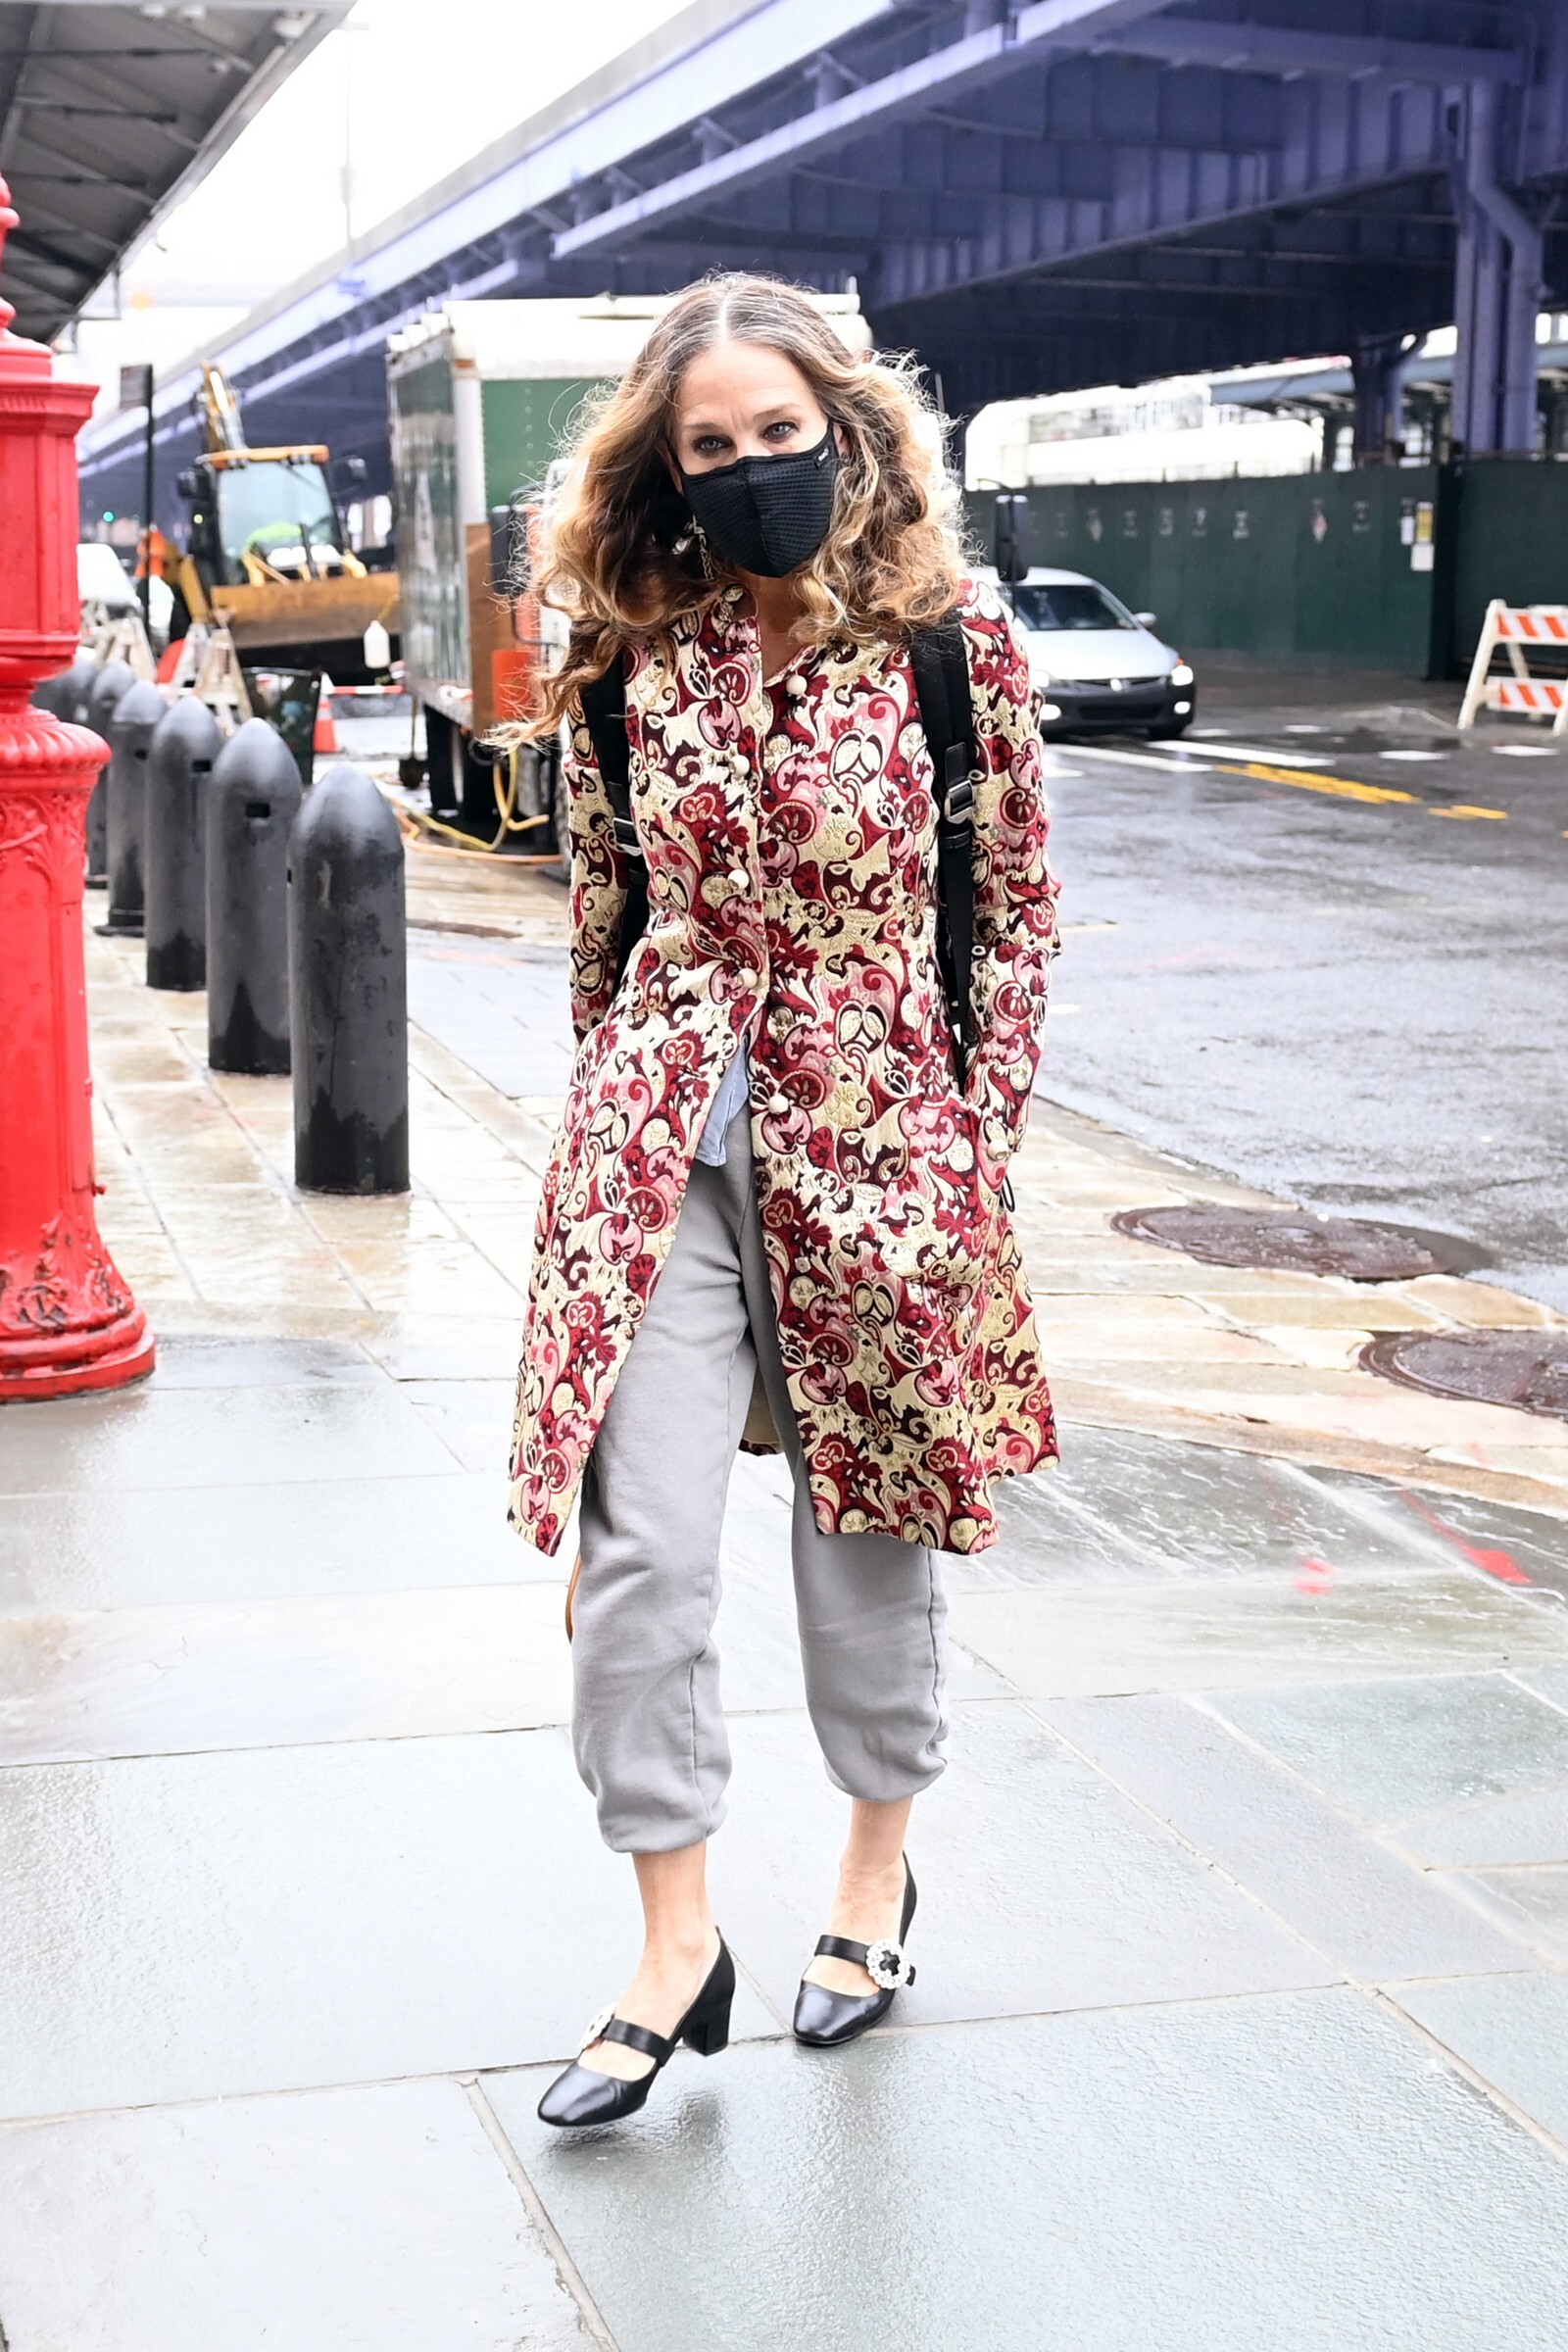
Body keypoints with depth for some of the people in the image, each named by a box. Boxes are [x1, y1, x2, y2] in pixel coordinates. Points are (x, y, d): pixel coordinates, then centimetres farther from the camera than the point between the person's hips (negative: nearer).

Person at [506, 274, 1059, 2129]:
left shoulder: (952, 641, -4)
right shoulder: (627, 658, 2)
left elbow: (1016, 908, 1)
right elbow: (603, 913, 11)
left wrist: (980, 1141, -3)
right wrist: (617, 1109, 12)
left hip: (877, 1137, -1)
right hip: (658, 1144, 2)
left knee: (869, 1525, 12)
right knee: (638, 1543, -5)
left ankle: (879, 1861, 36)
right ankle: (676, 1942, 10)